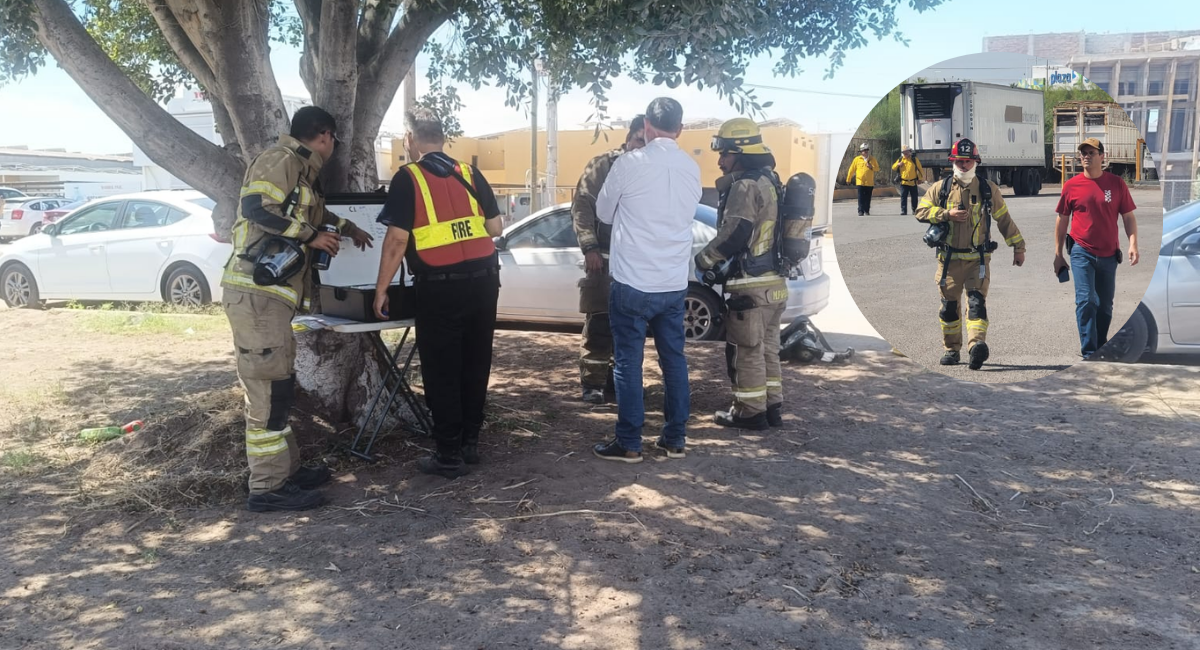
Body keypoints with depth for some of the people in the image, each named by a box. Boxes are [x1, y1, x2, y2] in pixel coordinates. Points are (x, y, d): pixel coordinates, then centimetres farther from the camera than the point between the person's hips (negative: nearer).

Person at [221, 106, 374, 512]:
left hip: (270, 294, 10)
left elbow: (312, 212, 43)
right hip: (255, 293, -10)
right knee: (268, 390, -8)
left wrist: (348, 228, 55)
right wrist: (311, 236, -14)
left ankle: (287, 469, 23)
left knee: (280, 386, 14)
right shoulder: (282, 159, -7)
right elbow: (255, 206, -21)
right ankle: (268, 488, -3)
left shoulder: (300, 170, 24)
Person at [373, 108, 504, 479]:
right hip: (483, 278, 5)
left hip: (441, 285, -5)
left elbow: (397, 240, -9)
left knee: (441, 370, 4)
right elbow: (495, 228, 10)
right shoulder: (470, 174, 10)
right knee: (475, 364, 15)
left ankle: (449, 455, 9)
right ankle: (469, 443, 25)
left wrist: (381, 289, -2)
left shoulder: (408, 178, -4)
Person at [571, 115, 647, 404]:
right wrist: (589, 247, -14)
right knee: (598, 326, -1)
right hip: (604, 258, -4)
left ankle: (617, 382, 20)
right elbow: (581, 206, -4)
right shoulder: (602, 166, 0)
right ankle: (592, 384, 7)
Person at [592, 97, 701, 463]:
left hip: (633, 282, -5)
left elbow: (603, 213, 3)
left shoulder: (629, 163, -10)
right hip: (674, 283, 5)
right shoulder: (692, 168, 4)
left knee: (628, 362, 3)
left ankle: (629, 443, 7)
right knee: (674, 358, 12)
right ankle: (675, 438, 19)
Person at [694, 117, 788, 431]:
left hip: (751, 286, -9)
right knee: (767, 348, 17)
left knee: (745, 351, 1)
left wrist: (703, 260, -9)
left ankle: (750, 412, 9)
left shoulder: (746, 186, -16)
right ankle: (772, 407, 24)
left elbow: (733, 235, -22)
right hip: (775, 282, 10)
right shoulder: (770, 181, 14)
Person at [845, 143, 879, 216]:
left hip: (870, 182, 2)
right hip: (860, 182, -2)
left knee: (868, 197, 7)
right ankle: (861, 211, -6)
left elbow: (877, 168, 10)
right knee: (861, 197, -7)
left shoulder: (872, 159, 9)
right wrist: (848, 179, 11)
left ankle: (867, 210, 18)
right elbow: (851, 170, 8)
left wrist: (871, 167, -11)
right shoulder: (857, 159, 3)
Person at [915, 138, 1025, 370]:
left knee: (976, 301, -15)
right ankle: (951, 349, 20)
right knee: (949, 305, 7)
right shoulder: (941, 187, 6)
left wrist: (1018, 247, 14)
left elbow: (1004, 219, 12)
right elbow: (921, 211, 2)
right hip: (949, 259, 1)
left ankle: (977, 345, -28)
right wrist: (947, 215, -12)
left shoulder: (988, 189, 7)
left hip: (978, 259, -1)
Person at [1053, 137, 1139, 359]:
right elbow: (1062, 220, 5)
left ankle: (1101, 347, 31)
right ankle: (1089, 353, -7)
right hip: (1082, 252, -2)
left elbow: (1128, 217, 3)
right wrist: (1058, 254, 5)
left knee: (1105, 305, 13)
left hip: (1108, 254, 2)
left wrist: (1133, 243, -11)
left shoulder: (1117, 183, 0)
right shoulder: (1071, 185, -2)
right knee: (1086, 301, -11)